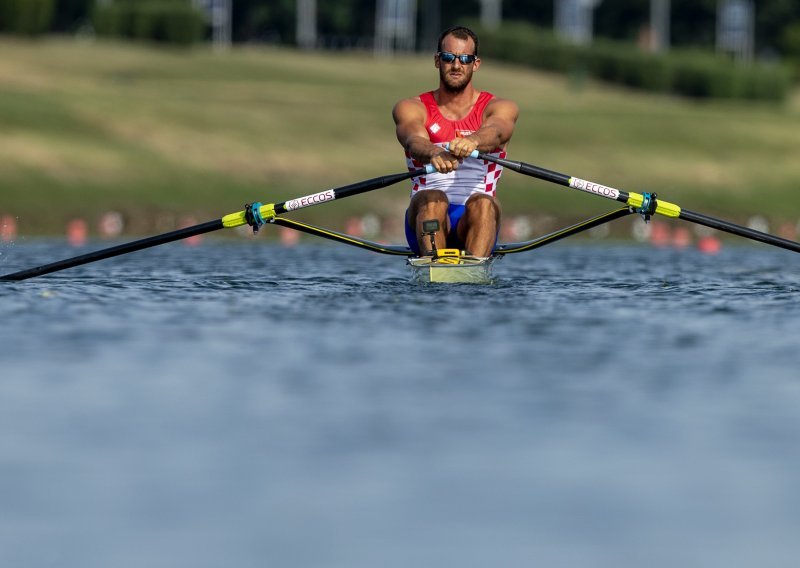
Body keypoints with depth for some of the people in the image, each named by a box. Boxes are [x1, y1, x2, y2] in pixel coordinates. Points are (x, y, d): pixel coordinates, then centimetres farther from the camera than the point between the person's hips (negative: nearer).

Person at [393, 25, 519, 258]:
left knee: (483, 203, -33)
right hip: (425, 215, 0)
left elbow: (496, 132, -17)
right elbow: (414, 141, -14)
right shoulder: (410, 108, 10)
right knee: (433, 199, -32)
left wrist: (472, 141, -43)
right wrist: (434, 154, -41)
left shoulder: (500, 108, 9)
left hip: (474, 222, 0)